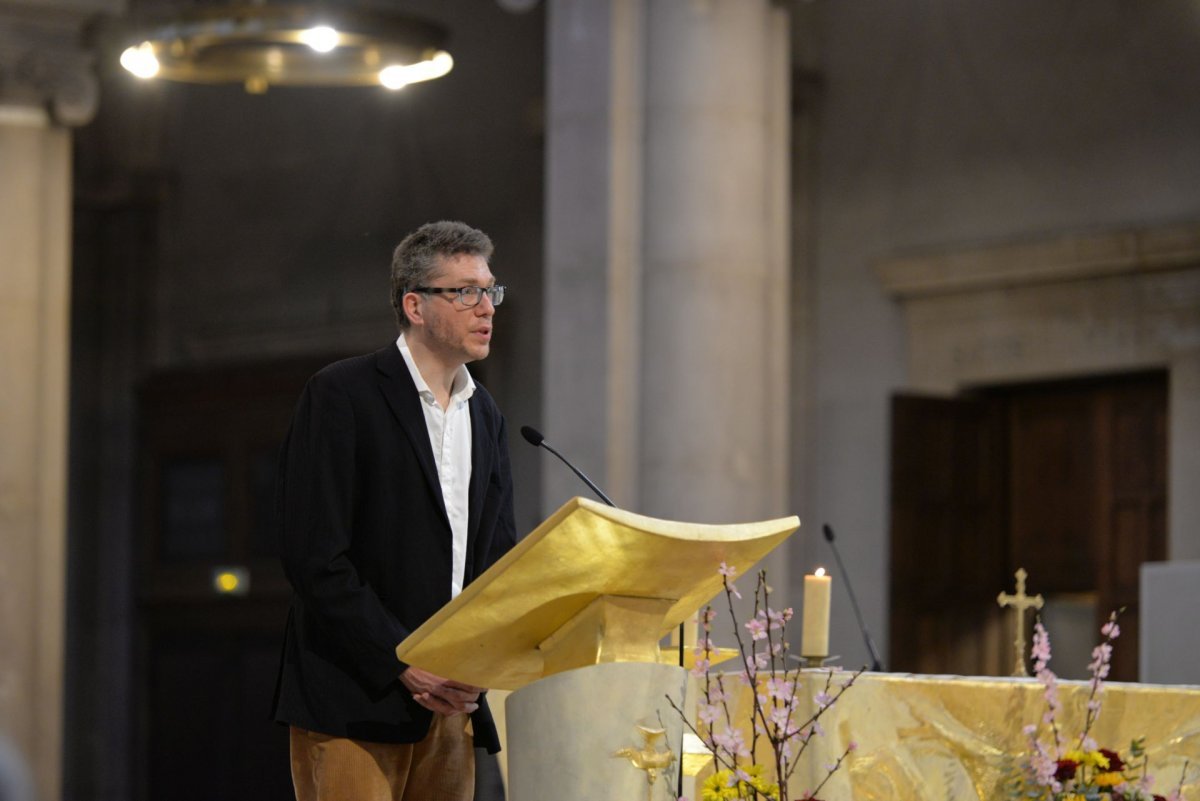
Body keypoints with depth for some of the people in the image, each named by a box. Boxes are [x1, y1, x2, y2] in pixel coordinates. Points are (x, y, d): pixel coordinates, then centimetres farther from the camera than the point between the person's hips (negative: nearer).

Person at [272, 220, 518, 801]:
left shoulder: (484, 416, 17)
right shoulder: (340, 395, -5)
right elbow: (314, 557, -12)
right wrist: (403, 662, -16)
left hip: (450, 707, 6)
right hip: (353, 705, -6)